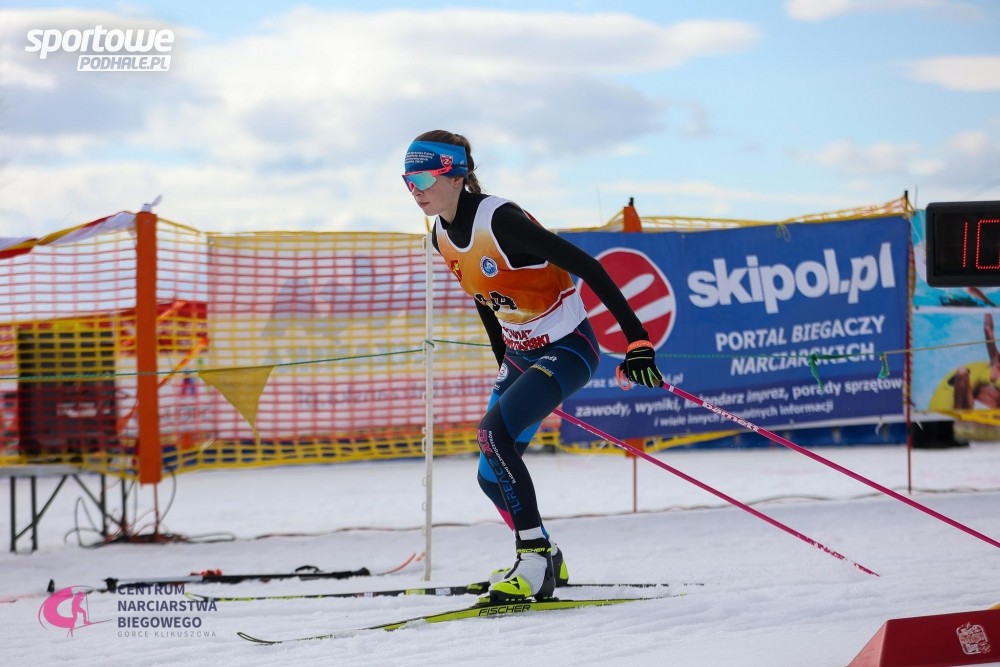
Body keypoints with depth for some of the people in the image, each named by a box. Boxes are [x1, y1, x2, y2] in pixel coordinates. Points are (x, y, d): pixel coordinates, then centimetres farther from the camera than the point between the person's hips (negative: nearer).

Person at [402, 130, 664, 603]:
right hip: (521, 353, 8)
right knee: (492, 477, 7)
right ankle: (543, 561, 31)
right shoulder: (441, 235, -1)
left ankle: (533, 559, -22)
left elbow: (586, 267, -26)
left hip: (568, 348, -8)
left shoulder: (499, 220, -26)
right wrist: (504, 365, 21)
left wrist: (637, 339, -28)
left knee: (494, 433, -28)